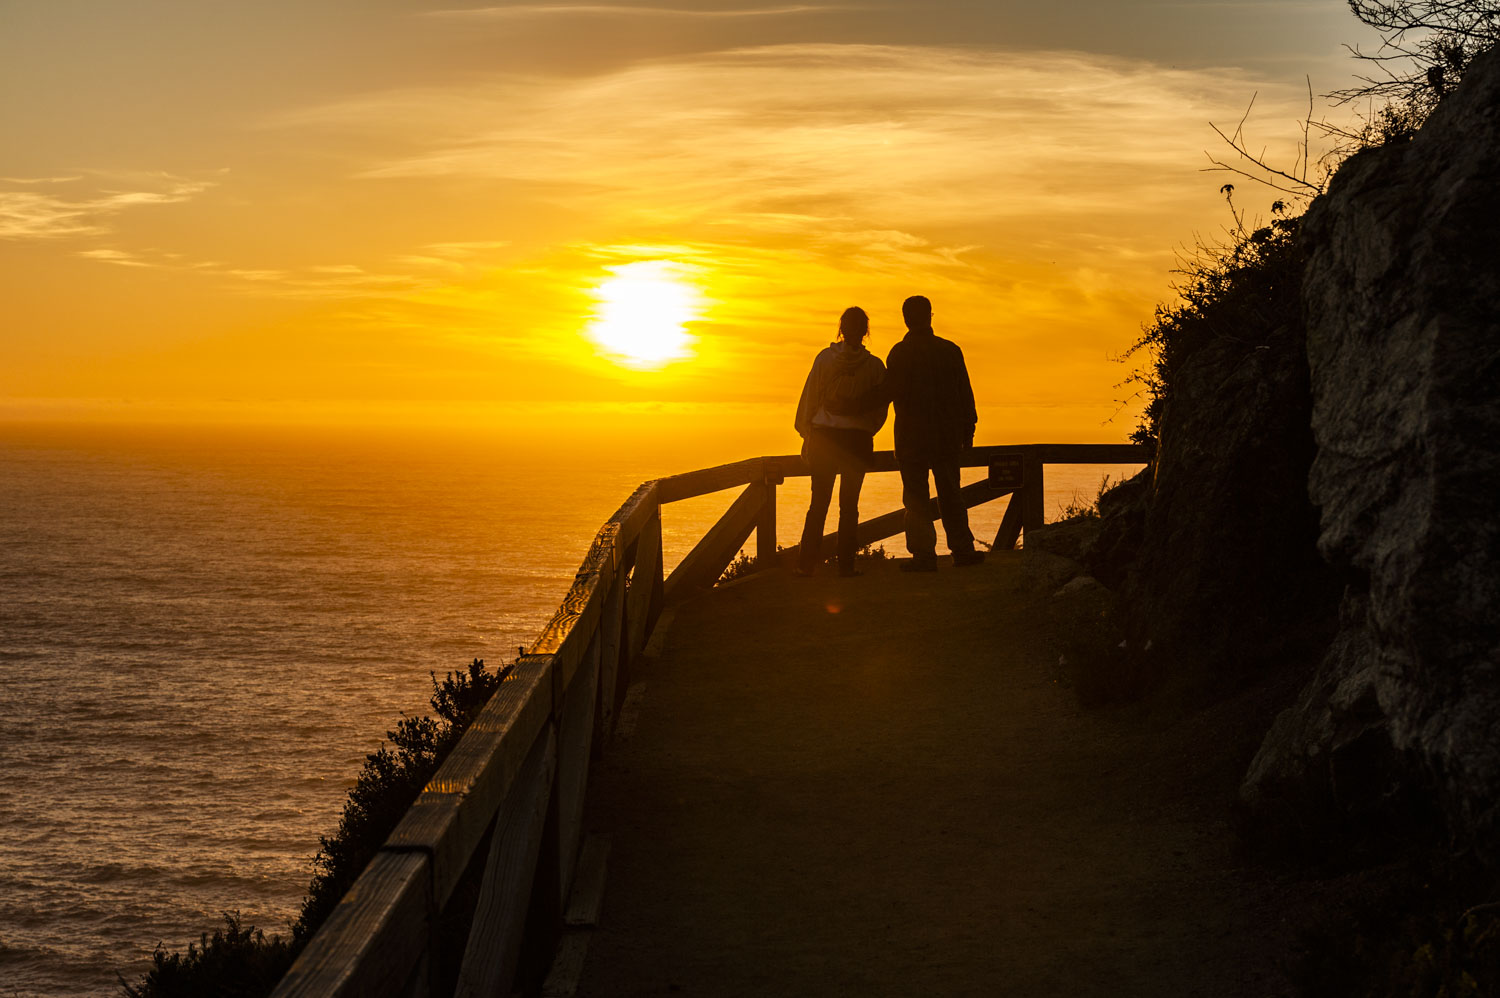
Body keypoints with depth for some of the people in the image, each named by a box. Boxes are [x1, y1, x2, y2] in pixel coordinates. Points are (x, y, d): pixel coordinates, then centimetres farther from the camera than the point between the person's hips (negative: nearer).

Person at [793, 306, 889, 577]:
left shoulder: (825, 358, -5)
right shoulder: (874, 366, -4)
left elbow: (809, 397, 0)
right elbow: (880, 407, 3)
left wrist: (806, 434, 10)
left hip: (824, 437, 0)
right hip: (858, 439, 0)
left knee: (819, 503, 6)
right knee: (849, 504, 5)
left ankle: (807, 563, 3)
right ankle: (845, 564, 3)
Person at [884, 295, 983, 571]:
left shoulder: (899, 354, -9)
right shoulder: (950, 350, 3)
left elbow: (891, 393, -12)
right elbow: (965, 394, 5)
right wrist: (968, 430, 11)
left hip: (912, 436, -4)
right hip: (948, 435, 4)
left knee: (916, 497, 0)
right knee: (950, 494, 14)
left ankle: (924, 554, -4)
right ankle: (962, 549, 12)